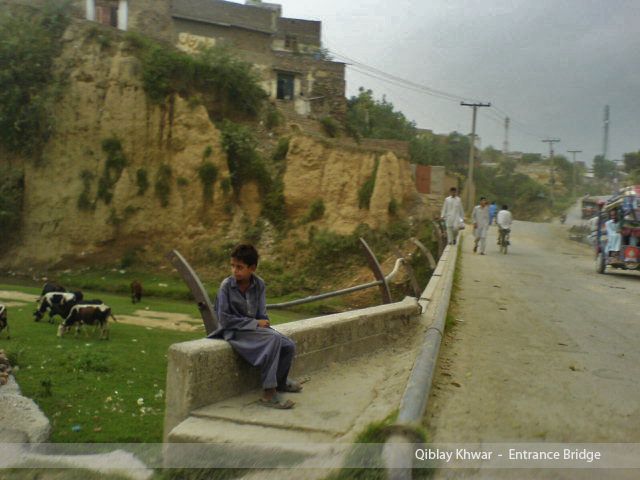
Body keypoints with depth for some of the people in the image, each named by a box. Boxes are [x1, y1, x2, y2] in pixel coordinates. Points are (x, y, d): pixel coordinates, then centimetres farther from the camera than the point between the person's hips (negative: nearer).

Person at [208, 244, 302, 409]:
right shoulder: (226, 285, -14)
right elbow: (224, 319, -16)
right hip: (235, 331, -5)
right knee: (273, 339, -29)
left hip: (256, 327, 5)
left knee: (289, 346, -10)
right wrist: (255, 323, -17)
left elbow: (262, 315, 4)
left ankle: (280, 381, 19)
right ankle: (269, 394, -24)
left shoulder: (259, 284, -2)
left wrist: (263, 325, -18)